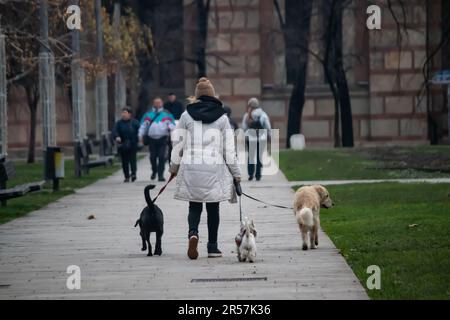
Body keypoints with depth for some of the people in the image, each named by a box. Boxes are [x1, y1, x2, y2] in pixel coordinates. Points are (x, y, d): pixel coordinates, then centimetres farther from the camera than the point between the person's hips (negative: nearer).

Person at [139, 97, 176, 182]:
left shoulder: (167, 114, 11)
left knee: (162, 157, -9)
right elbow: (143, 125, 16)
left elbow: (172, 123, 7)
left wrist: (170, 127, -16)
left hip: (163, 139, -2)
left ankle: (160, 175, -6)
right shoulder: (148, 114, 15)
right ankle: (154, 171, 30)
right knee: (153, 157, 6)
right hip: (152, 139, 2)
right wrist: (141, 135, 8)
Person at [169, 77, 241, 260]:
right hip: (215, 169, 0)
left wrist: (174, 167, 19)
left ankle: (193, 233, -18)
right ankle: (212, 247, 12)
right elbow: (229, 149, 0)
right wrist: (236, 173, 9)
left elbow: (178, 144, 4)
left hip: (191, 168, 0)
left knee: (194, 207, 10)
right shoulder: (222, 118, 1)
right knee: (213, 208, 10)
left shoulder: (186, 116, 1)